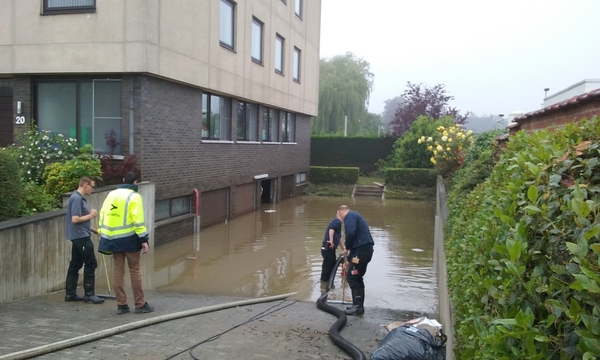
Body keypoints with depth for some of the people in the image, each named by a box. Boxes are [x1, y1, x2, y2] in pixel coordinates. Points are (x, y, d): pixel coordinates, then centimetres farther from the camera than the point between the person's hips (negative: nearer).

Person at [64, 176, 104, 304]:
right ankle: (89, 294, -2)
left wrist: (92, 229, 19)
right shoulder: (76, 198, -16)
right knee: (91, 264, -6)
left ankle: (70, 294, 17)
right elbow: (75, 219, -23)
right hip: (81, 237, -10)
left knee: (75, 265, 12)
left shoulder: (80, 198, 15)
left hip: (79, 236, 10)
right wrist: (91, 215, -13)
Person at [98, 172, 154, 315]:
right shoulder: (134, 196, -7)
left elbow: (102, 215, 11)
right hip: (129, 238, -5)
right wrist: (144, 240, -13)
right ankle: (140, 304, 6)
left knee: (118, 270, 10)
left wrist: (103, 235, 16)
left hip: (113, 238, 5)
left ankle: (121, 305, 12)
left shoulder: (111, 194, 12)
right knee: (135, 270, 3)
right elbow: (138, 220, -14)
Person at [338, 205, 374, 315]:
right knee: (357, 277, 16)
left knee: (351, 277, -4)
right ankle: (359, 305, 20)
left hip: (361, 249, -10)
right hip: (366, 248, 10)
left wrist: (347, 248, -5)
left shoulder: (349, 216, -4)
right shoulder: (354, 216, 26)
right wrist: (348, 260, 31)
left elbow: (351, 233, -22)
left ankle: (358, 306, -2)